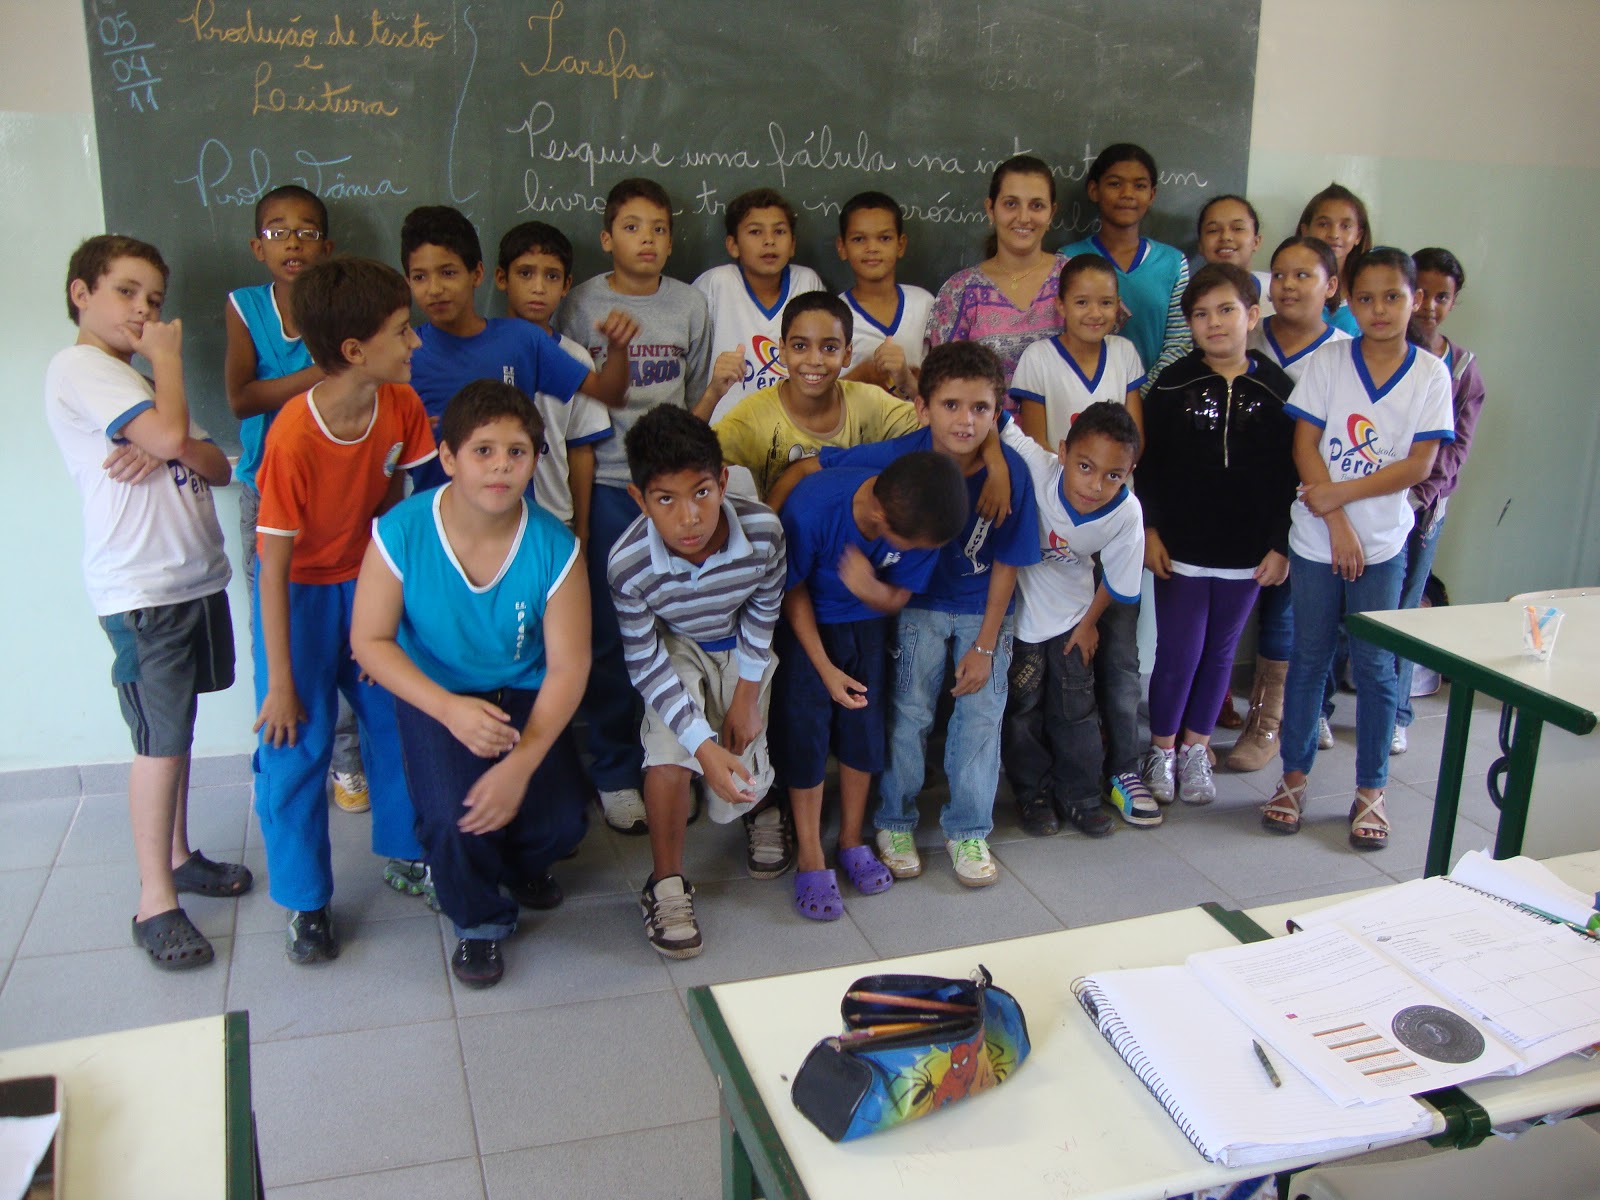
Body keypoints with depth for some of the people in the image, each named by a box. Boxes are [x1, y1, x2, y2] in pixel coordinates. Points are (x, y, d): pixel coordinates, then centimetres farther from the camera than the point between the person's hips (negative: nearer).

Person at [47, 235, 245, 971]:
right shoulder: (80, 367, -8)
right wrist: (166, 356, -7)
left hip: (194, 575, 8)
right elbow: (172, 433, -24)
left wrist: (166, 450, -12)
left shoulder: (135, 380, 20)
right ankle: (155, 902, 2)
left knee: (174, 731, 15)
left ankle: (177, 856, 27)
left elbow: (218, 465, 10)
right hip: (140, 588, -8)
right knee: (160, 739, -6)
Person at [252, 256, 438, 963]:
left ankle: (403, 856, 30)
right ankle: (304, 901, 16)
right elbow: (274, 568, -24)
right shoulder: (294, 439, -30)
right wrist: (280, 682, -20)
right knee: (296, 745, -2)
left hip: (366, 580, 5)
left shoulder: (401, 407, -14)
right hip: (299, 592, -5)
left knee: (397, 717, 9)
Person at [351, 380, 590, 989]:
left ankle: (522, 864, 27)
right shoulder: (401, 532, -19)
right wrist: (451, 710, -25)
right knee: (455, 817, -25)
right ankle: (479, 921, 12)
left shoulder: (554, 546, -19)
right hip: (435, 692, -1)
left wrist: (522, 763, -27)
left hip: (526, 693, 1)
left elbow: (568, 666, -16)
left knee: (561, 820, -15)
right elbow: (370, 640, -11)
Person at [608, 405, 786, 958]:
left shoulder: (763, 532, -33)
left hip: (742, 648, 1)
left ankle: (764, 806, 40)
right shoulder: (629, 565, -35)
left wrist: (747, 697, -6)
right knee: (670, 757, -24)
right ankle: (666, 885, 2)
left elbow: (761, 614, -11)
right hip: (676, 648, -1)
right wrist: (706, 748, -31)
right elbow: (647, 665, -24)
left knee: (742, 784, -1)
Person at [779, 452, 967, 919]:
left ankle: (852, 840, 24)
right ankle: (809, 859, 8)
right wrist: (825, 668, -18)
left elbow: (898, 598, -10)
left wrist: (871, 589, -34)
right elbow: (793, 591, -17)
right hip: (806, 622, -3)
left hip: (867, 622, 3)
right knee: (806, 732, -6)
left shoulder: (923, 520, -25)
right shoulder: (810, 509, -35)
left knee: (864, 727, 4)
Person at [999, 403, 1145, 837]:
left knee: (1076, 708, 15)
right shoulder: (1035, 467, -35)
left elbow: (1116, 581, -8)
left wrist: (1089, 622, 4)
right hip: (1017, 609, -2)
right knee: (1022, 707, 11)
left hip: (1071, 614, 2)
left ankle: (1079, 795, 33)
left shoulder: (1126, 513, -26)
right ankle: (1033, 793, 31)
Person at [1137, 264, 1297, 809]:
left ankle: (1195, 750, 30)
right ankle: (1161, 750, 22)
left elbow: (1290, 473, 2)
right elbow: (1148, 464, -1)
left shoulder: (1277, 389, -1)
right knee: (1178, 652, 2)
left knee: (1220, 653, 13)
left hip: (1247, 553, 2)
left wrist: (1281, 544, -1)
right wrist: (1149, 530, -6)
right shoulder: (1173, 384, -4)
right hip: (1180, 548, -2)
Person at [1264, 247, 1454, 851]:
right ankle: (1294, 777, 22)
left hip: (1383, 544, 0)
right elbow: (1305, 446, -6)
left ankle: (1370, 791, 18)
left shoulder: (1430, 373, -2)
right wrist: (1337, 527, -12)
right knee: (1308, 659, 9)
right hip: (1317, 537, 0)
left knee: (1374, 667, 5)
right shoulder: (1328, 360, -2)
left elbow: (1420, 464, -6)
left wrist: (1340, 493, -14)